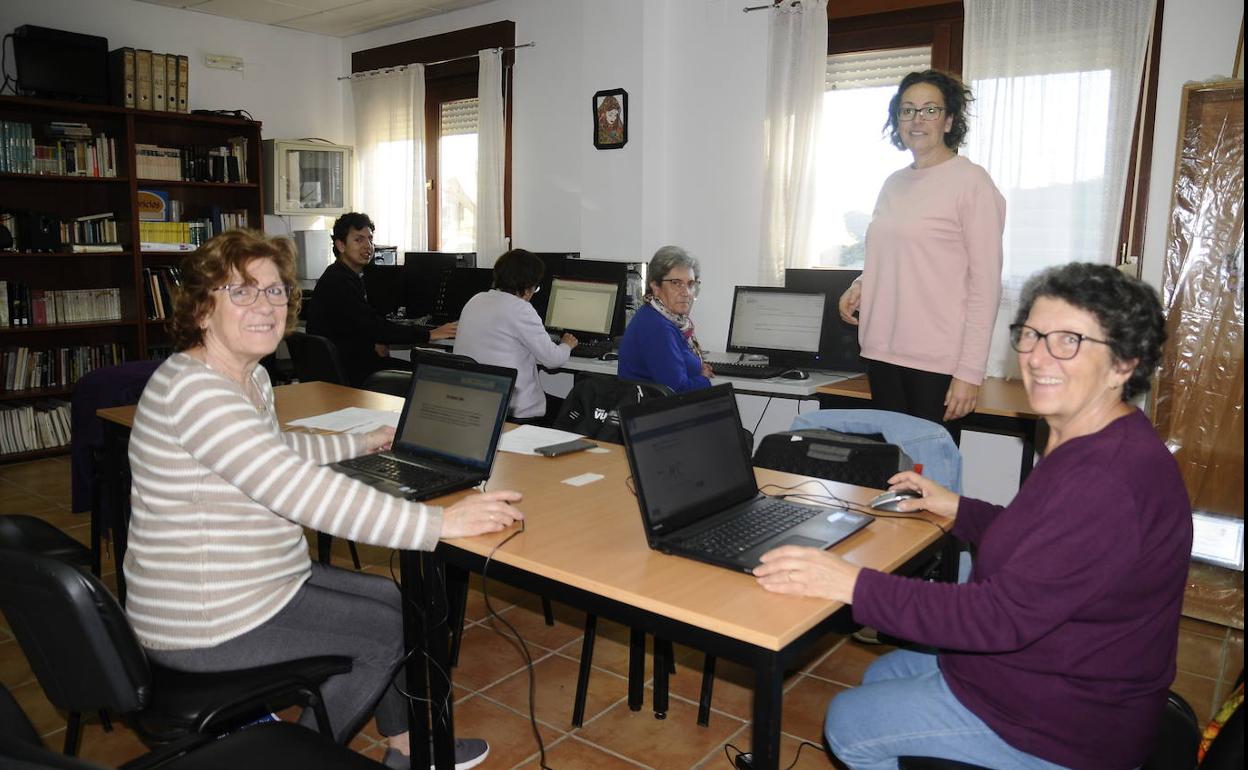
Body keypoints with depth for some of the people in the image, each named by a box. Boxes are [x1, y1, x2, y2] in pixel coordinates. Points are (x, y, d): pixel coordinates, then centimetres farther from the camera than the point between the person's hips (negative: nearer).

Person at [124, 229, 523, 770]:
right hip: (206, 623, -10)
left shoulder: (252, 376, 6)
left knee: (390, 598, 15)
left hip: (247, 582, 10)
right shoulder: (194, 389, -27)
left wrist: (365, 442, 29)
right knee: (386, 632, 0)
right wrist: (440, 523, -37)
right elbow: (305, 492, -36)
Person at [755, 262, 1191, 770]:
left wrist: (853, 585, -34)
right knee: (882, 675, 22)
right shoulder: (1090, 446, 2)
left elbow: (1002, 614, -34)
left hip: (1063, 727, -10)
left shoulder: (1107, 480, -33)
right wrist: (957, 509, 11)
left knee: (847, 723, 2)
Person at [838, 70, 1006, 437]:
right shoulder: (893, 184, 13)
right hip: (882, 352, 6)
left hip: (938, 363, -6)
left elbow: (985, 285, -9)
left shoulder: (971, 182, -6)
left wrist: (970, 372, -14)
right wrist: (860, 287, 4)